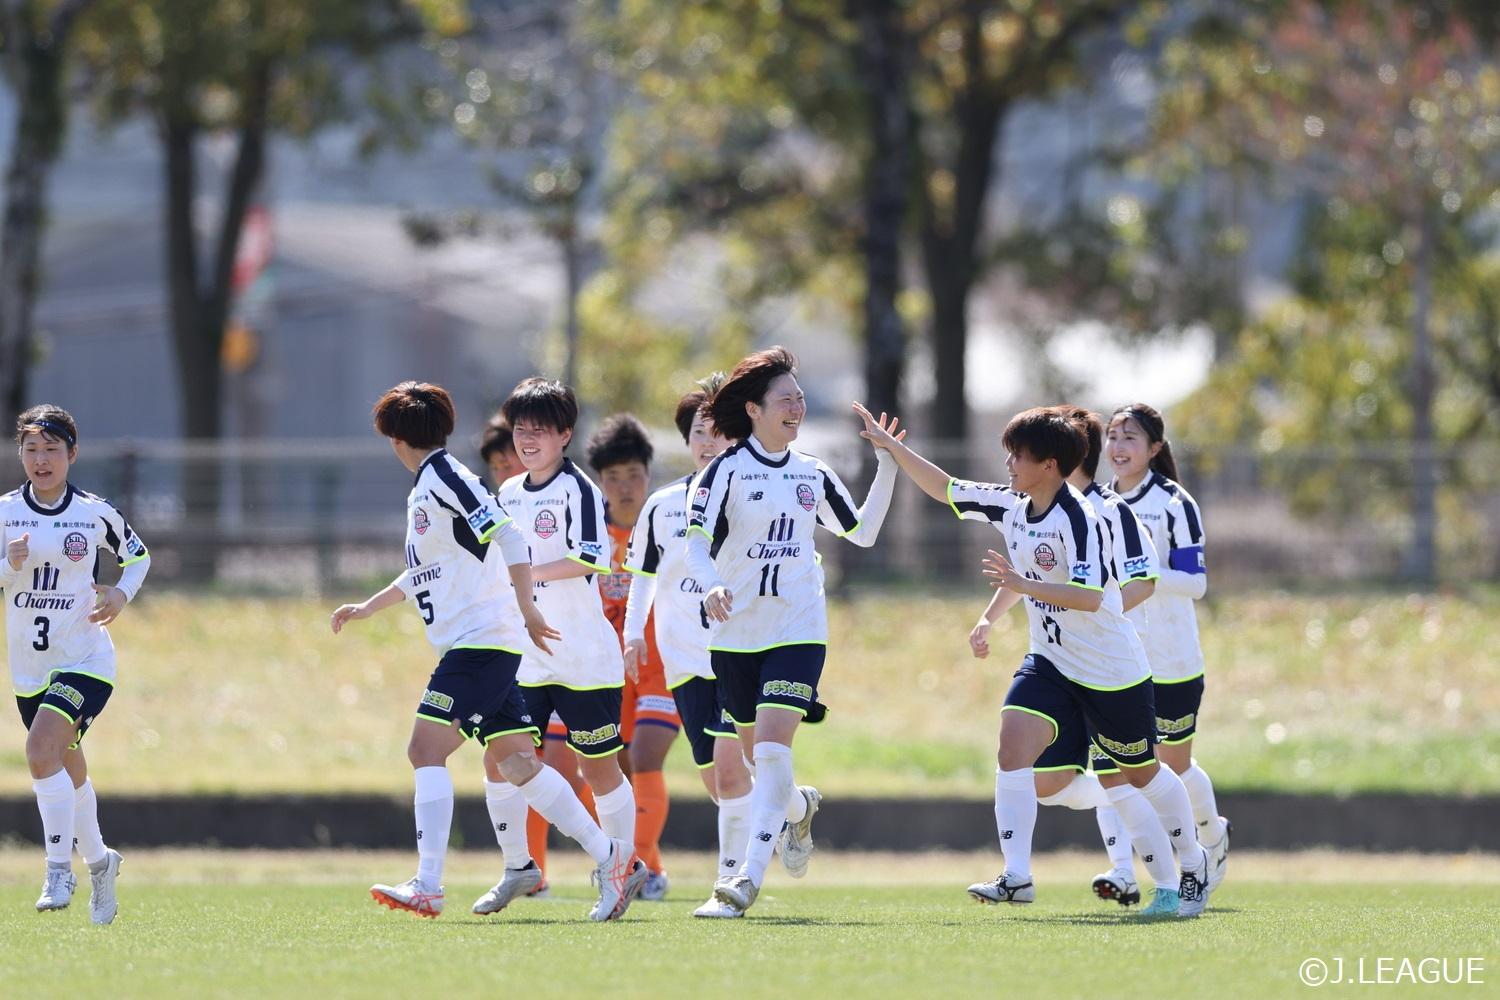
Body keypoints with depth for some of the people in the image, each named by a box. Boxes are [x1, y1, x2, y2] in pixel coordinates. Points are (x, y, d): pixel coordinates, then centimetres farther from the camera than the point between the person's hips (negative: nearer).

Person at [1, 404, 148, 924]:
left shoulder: (96, 513, -4)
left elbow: (137, 554, 14)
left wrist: (122, 594, -5)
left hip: (85, 661, -4)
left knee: (42, 748, -25)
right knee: (67, 772, 15)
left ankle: (60, 870, -18)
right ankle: (98, 860, 40)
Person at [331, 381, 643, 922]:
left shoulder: (447, 478, -11)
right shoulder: (423, 489, 19)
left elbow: (509, 538, -18)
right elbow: (424, 571, 32)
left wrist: (526, 609, -21)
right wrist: (367, 608, 36)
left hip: (483, 640, -10)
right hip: (466, 646, 10)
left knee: (426, 750, -15)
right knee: (515, 761, 8)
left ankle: (427, 886, -20)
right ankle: (608, 856, 11)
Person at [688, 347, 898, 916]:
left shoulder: (813, 475, 8)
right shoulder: (726, 471, -4)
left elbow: (862, 532, 20)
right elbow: (696, 545, -9)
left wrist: (887, 468, 11)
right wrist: (711, 586, -29)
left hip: (798, 632, 1)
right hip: (737, 632, 0)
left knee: (772, 747, -16)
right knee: (759, 754, 8)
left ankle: (752, 873, -18)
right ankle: (798, 806, 43)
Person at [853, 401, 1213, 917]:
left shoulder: (1079, 518, -23)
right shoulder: (1011, 505, 0)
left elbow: (1089, 596, -32)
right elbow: (945, 489, 12)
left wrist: (1024, 585, -41)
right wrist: (893, 447, 7)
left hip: (1112, 670, -6)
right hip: (1051, 661, 6)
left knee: (1141, 772, 10)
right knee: (1014, 738, -17)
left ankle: (1195, 866, 34)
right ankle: (1016, 877, -22)